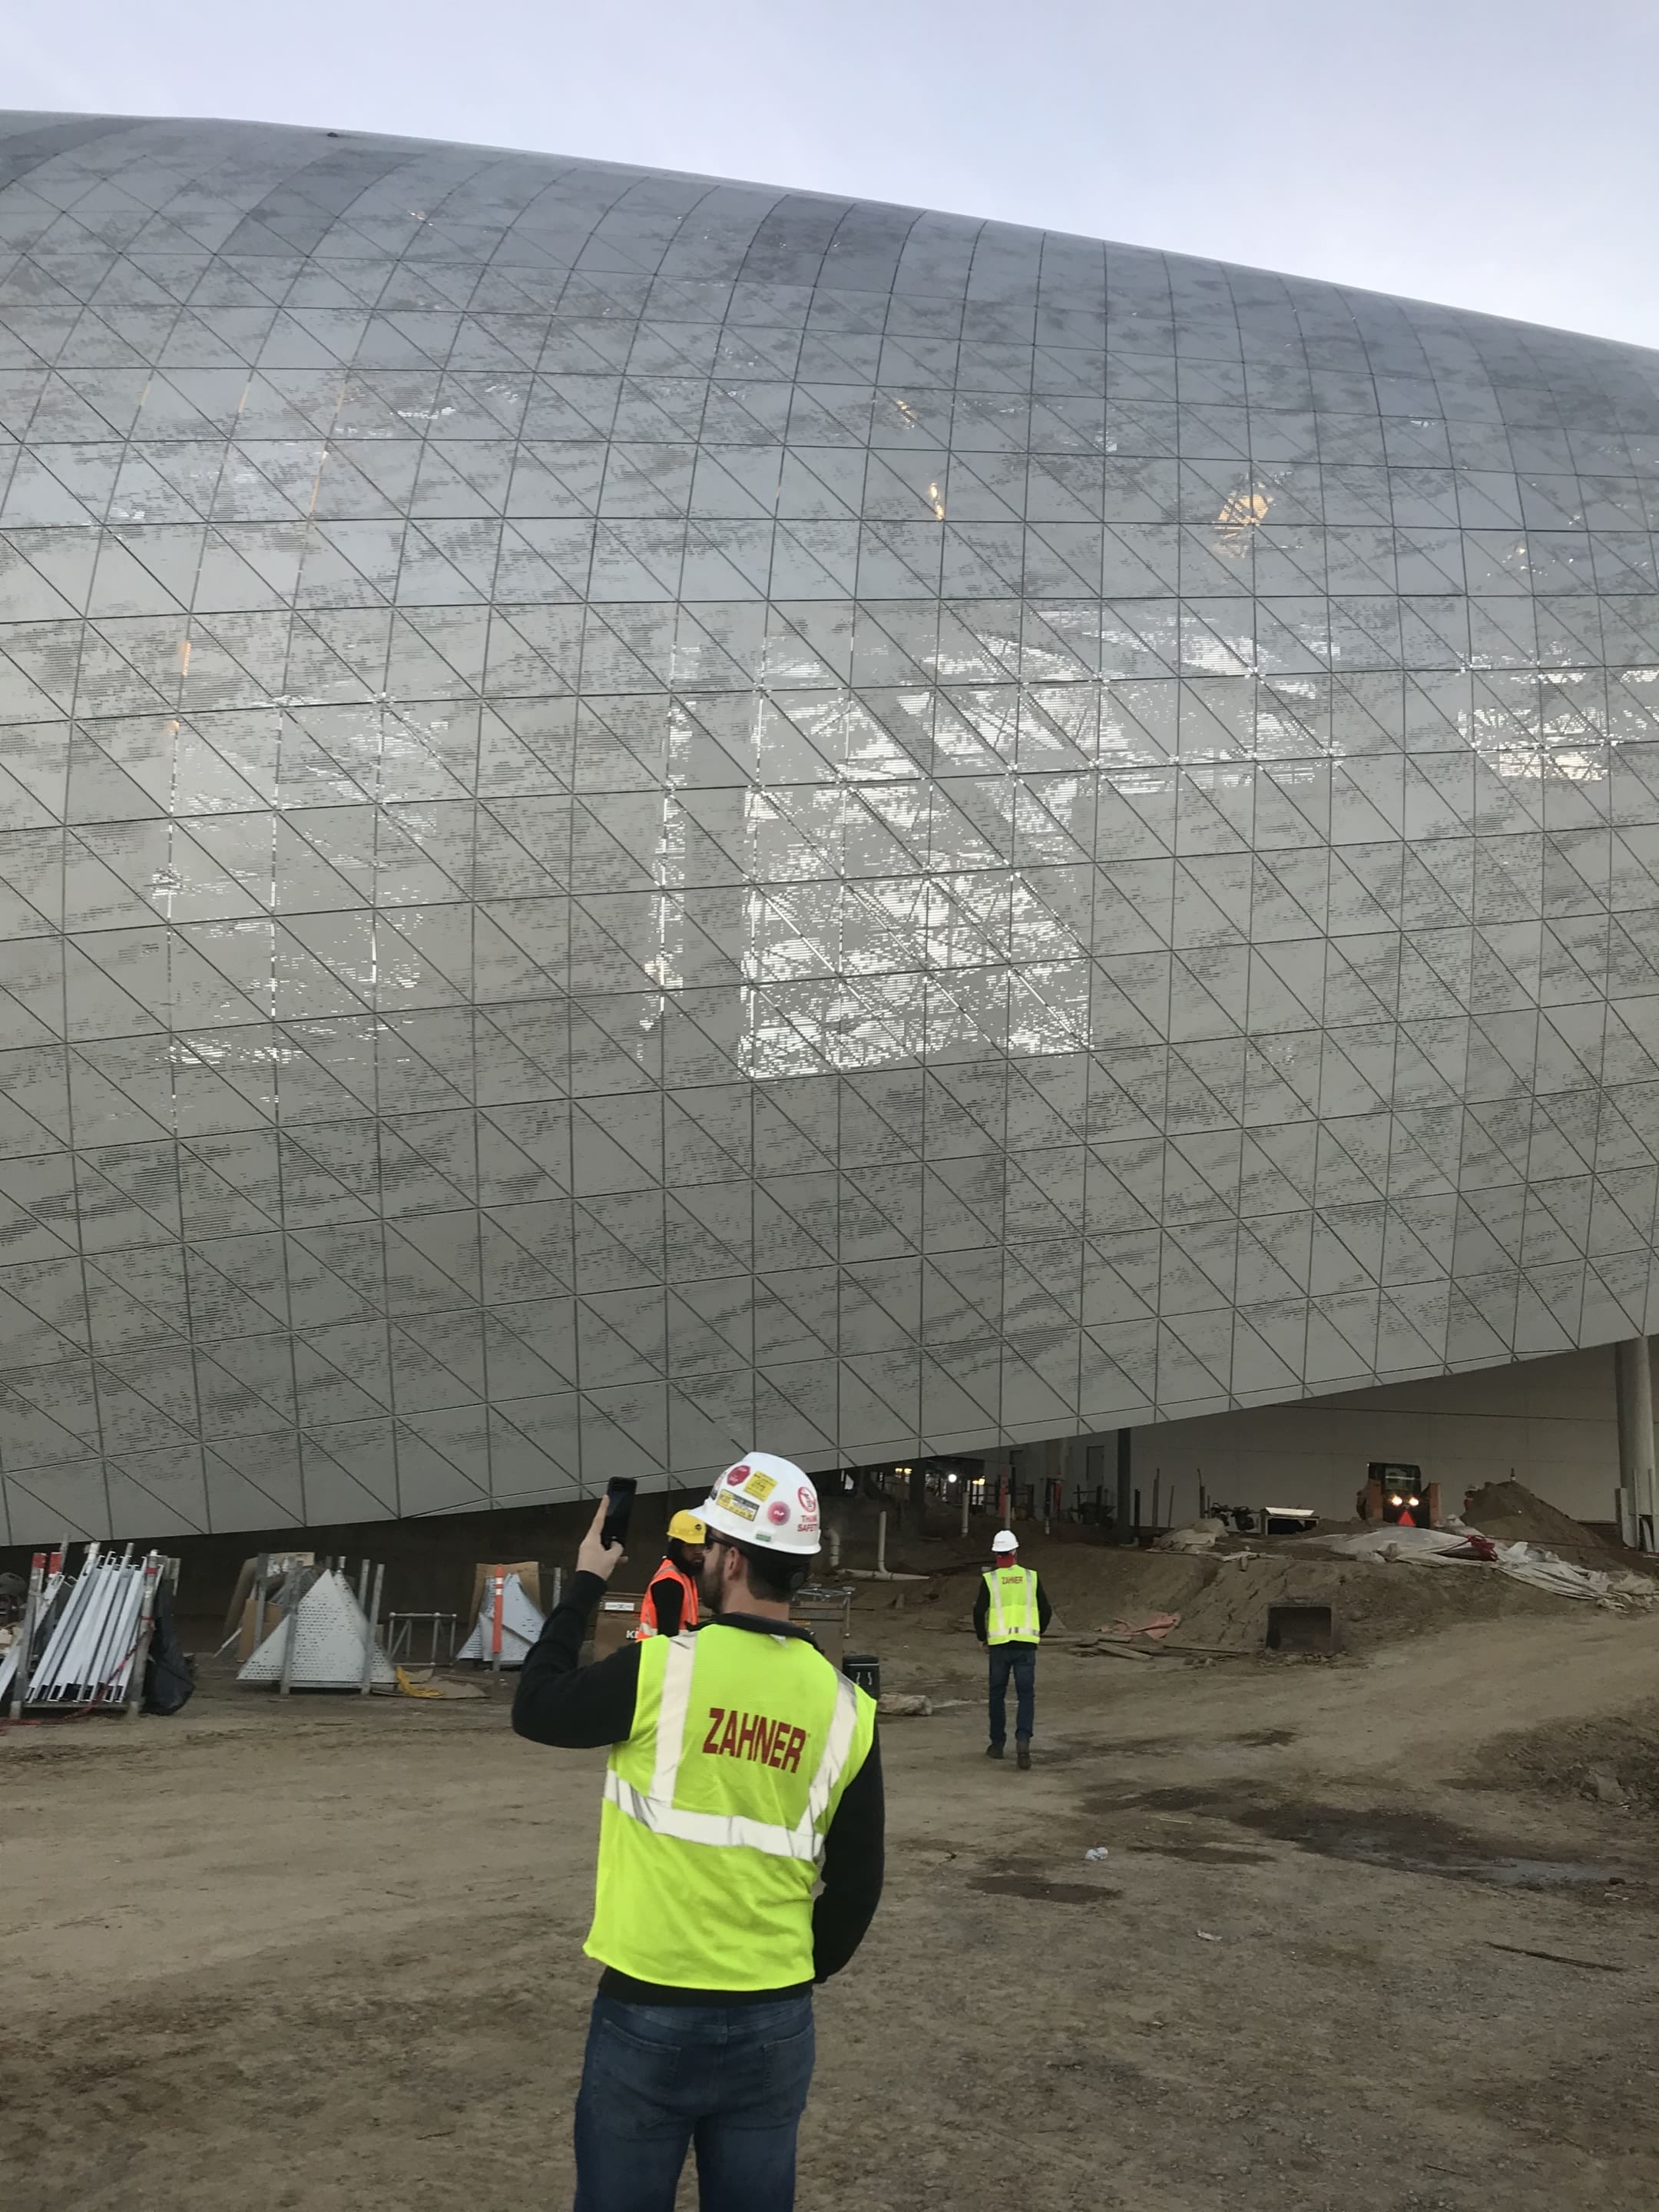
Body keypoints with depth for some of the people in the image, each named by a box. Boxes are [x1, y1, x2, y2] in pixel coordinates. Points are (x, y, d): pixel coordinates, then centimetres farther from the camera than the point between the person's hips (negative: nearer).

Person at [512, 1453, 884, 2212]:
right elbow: (856, 1884, 3)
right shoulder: (844, 1706, -4)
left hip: (648, 2012, -3)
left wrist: (585, 1584, 9)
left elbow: (535, 1709, 1)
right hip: (775, 2021, 3)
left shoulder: (662, 1668, -15)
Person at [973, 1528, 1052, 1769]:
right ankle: (1023, 1739, -18)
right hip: (1027, 1643, 1)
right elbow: (1046, 1610, 8)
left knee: (997, 1694, 13)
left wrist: (982, 1637, 11)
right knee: (1026, 1694, 3)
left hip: (999, 1644, 0)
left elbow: (979, 1612, -5)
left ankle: (997, 1744, 18)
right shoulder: (1031, 1577, 5)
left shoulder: (990, 1580, -1)